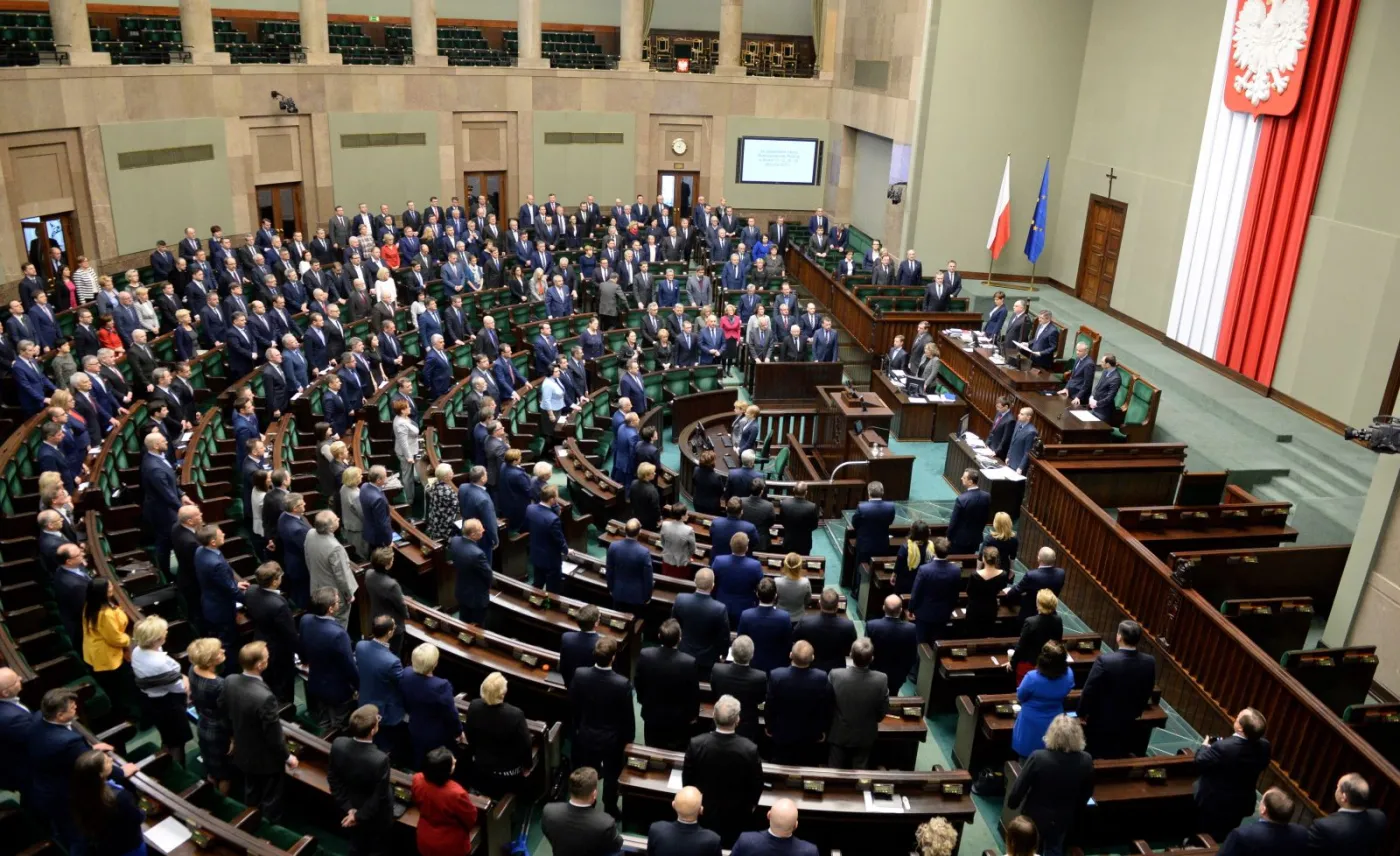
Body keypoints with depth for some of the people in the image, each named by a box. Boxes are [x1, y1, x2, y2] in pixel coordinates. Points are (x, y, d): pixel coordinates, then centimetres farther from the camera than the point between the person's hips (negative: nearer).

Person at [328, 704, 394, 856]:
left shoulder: (338, 744, -24)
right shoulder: (380, 759, -39)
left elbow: (332, 778, -10)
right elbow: (379, 796, -26)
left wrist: (347, 808, -6)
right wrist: (360, 816, -11)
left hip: (350, 808, 5)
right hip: (374, 816, -5)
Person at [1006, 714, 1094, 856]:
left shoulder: (1038, 757, -30)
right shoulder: (1086, 761, -20)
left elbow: (1019, 787, -17)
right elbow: (1087, 793, -2)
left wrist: (1011, 803, 4)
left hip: (1034, 817, -2)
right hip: (1063, 819, 2)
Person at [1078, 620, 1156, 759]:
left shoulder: (1105, 660, -29)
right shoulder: (1149, 662, -15)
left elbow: (1089, 690, -19)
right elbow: (1147, 693, 1)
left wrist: (1082, 712, -2)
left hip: (1101, 720, -4)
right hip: (1128, 721, 4)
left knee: (1095, 757, 17)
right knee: (1119, 757, 23)